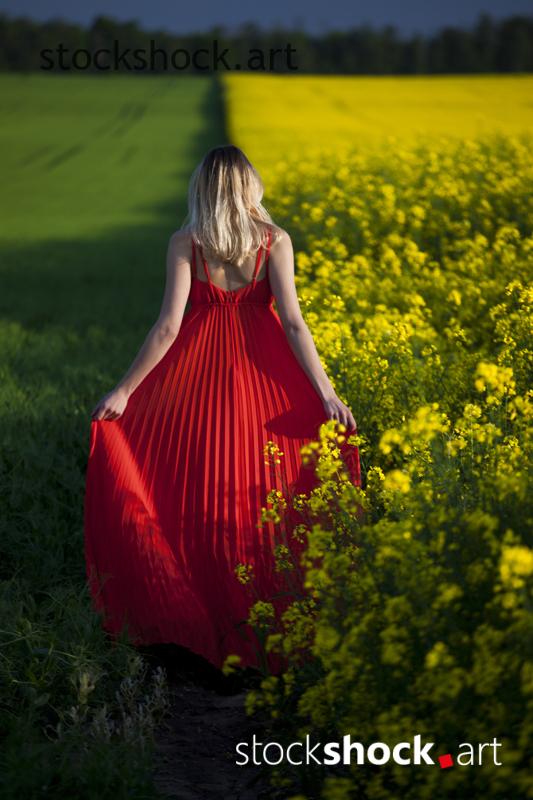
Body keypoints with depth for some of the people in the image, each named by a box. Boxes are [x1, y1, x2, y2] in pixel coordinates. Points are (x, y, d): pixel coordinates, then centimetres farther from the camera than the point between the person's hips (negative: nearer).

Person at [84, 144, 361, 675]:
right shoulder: (276, 241, -4)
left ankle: (198, 618, 16)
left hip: (200, 370, -1)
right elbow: (292, 321, -13)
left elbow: (168, 326, -13)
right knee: (261, 488, 11)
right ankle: (270, 618, 16)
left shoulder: (185, 242, -7)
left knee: (195, 490, 12)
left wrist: (124, 390, -9)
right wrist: (326, 394, -14)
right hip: (261, 372, 1)